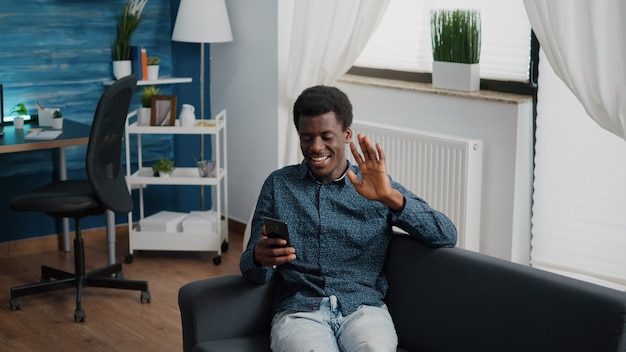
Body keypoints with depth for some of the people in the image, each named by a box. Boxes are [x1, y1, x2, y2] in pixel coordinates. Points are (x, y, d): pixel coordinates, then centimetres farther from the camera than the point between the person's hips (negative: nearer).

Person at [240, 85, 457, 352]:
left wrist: (391, 197, -15)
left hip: (362, 308, 1)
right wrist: (260, 257, -14)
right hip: (299, 310, 0)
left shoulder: (376, 186, 11)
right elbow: (253, 273, 11)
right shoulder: (278, 185, 13)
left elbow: (446, 237, 0)